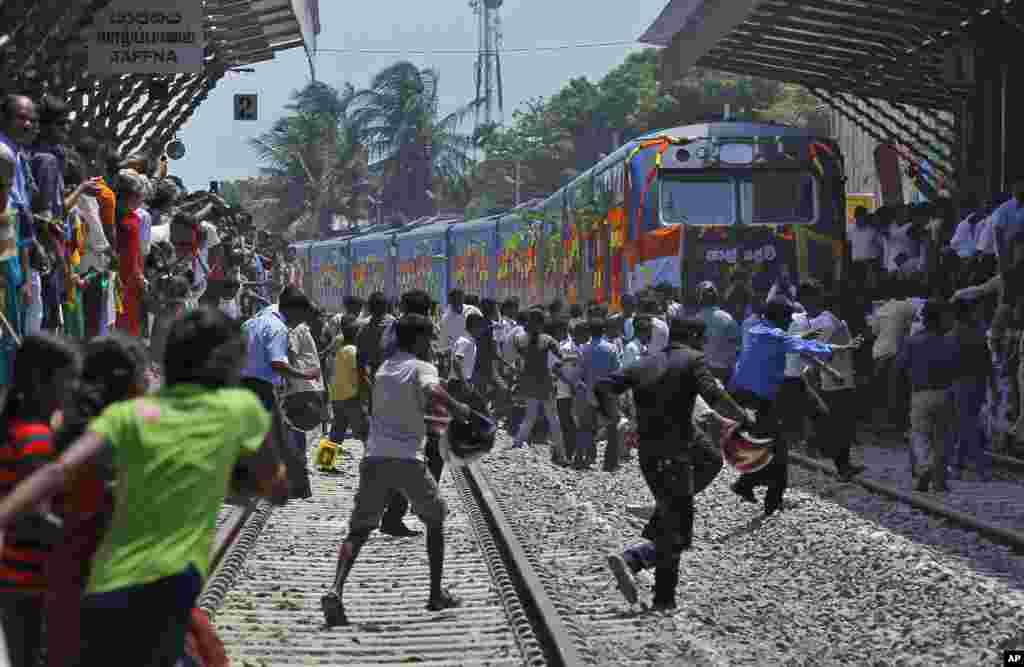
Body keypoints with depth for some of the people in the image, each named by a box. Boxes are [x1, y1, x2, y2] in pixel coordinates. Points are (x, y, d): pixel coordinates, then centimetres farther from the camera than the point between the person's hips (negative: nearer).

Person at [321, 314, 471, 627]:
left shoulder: (383, 370, 21)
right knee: (435, 519, 18)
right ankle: (436, 594, 22)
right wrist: (457, 408, -8)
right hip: (407, 460, -4)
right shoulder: (422, 368, 1)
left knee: (359, 530, 3)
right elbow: (432, 391, -24)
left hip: (374, 457, 5)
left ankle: (336, 590, -20)